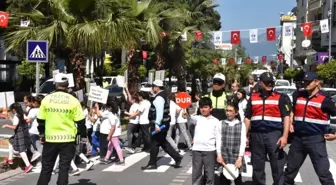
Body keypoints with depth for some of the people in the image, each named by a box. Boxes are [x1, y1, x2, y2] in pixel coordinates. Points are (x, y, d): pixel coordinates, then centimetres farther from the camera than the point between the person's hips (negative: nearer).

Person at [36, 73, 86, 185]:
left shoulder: (47, 99, -1)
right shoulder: (73, 100, -6)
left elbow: (40, 120, 6)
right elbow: (80, 121, -3)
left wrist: (41, 133, 21)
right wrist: (83, 136, 9)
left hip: (50, 139, 2)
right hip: (68, 139, -1)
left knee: (46, 167, 14)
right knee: (64, 167, 7)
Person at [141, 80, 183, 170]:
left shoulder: (159, 97, -18)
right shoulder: (164, 95, 14)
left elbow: (160, 112, -25)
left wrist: (157, 125, -27)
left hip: (159, 124, -10)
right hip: (164, 123, 10)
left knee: (155, 143, 0)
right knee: (163, 142, 17)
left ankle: (152, 164, 10)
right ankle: (177, 157, 17)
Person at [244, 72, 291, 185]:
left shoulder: (280, 97, 4)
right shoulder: (253, 98, 12)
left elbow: (286, 117, -2)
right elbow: (247, 118, 14)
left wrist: (285, 136, -13)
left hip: (274, 134, -3)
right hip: (256, 135, 3)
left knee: (278, 166, -3)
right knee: (257, 167, 11)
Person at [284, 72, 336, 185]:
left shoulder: (324, 100, -8)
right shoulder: (298, 96, 9)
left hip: (316, 139, -5)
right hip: (298, 138, 5)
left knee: (323, 173, -4)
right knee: (290, 169, 15)